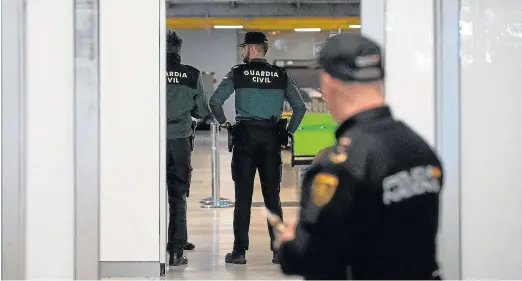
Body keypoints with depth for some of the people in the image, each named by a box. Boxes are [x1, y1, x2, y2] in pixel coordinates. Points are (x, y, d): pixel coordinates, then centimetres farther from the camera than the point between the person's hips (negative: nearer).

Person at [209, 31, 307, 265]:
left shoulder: (238, 73, -1)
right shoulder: (280, 75, 7)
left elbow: (215, 101, -9)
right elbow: (300, 107, 5)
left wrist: (223, 122, 6)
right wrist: (289, 132, 13)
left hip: (245, 137, -2)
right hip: (272, 139, 2)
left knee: (243, 195, 2)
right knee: (272, 196, 8)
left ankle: (240, 251, 2)